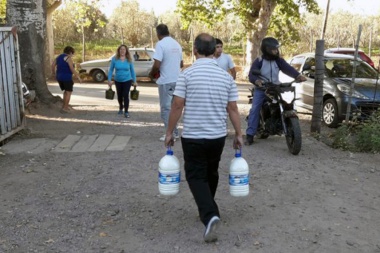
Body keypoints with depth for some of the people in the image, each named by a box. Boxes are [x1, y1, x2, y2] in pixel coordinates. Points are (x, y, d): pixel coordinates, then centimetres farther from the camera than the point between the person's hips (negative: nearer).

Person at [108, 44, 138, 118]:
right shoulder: (114, 59, -7)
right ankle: (121, 108, 40)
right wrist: (109, 80, -7)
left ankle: (126, 111, -3)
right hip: (118, 81, 2)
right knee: (119, 96, 15)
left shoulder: (129, 60, -6)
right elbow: (111, 70, -2)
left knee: (126, 95, -11)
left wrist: (134, 81, 2)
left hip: (127, 80, -2)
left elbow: (132, 71, 1)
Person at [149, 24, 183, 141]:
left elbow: (157, 65, -19)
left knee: (166, 108, 1)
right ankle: (174, 132, 22)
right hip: (177, 80, 7)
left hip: (166, 81, -7)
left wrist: (152, 74, -1)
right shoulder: (176, 44, 11)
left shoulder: (160, 44, -13)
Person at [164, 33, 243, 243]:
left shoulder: (187, 74, -10)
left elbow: (177, 105, -11)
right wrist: (238, 134, 10)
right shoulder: (226, 76, 1)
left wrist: (169, 132, -1)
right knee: (211, 174, 21)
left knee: (196, 176, 4)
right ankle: (208, 210, 37)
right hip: (218, 135, 4)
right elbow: (232, 108, 1)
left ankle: (209, 216, -14)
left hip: (193, 136, -4)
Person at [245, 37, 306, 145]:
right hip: (261, 89, -4)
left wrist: (298, 75, -32)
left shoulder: (278, 60, 2)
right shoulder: (259, 61, -7)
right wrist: (256, 81, -42)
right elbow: (251, 74, -18)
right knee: (255, 109, -17)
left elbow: (288, 68, -12)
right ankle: (250, 135, -18)